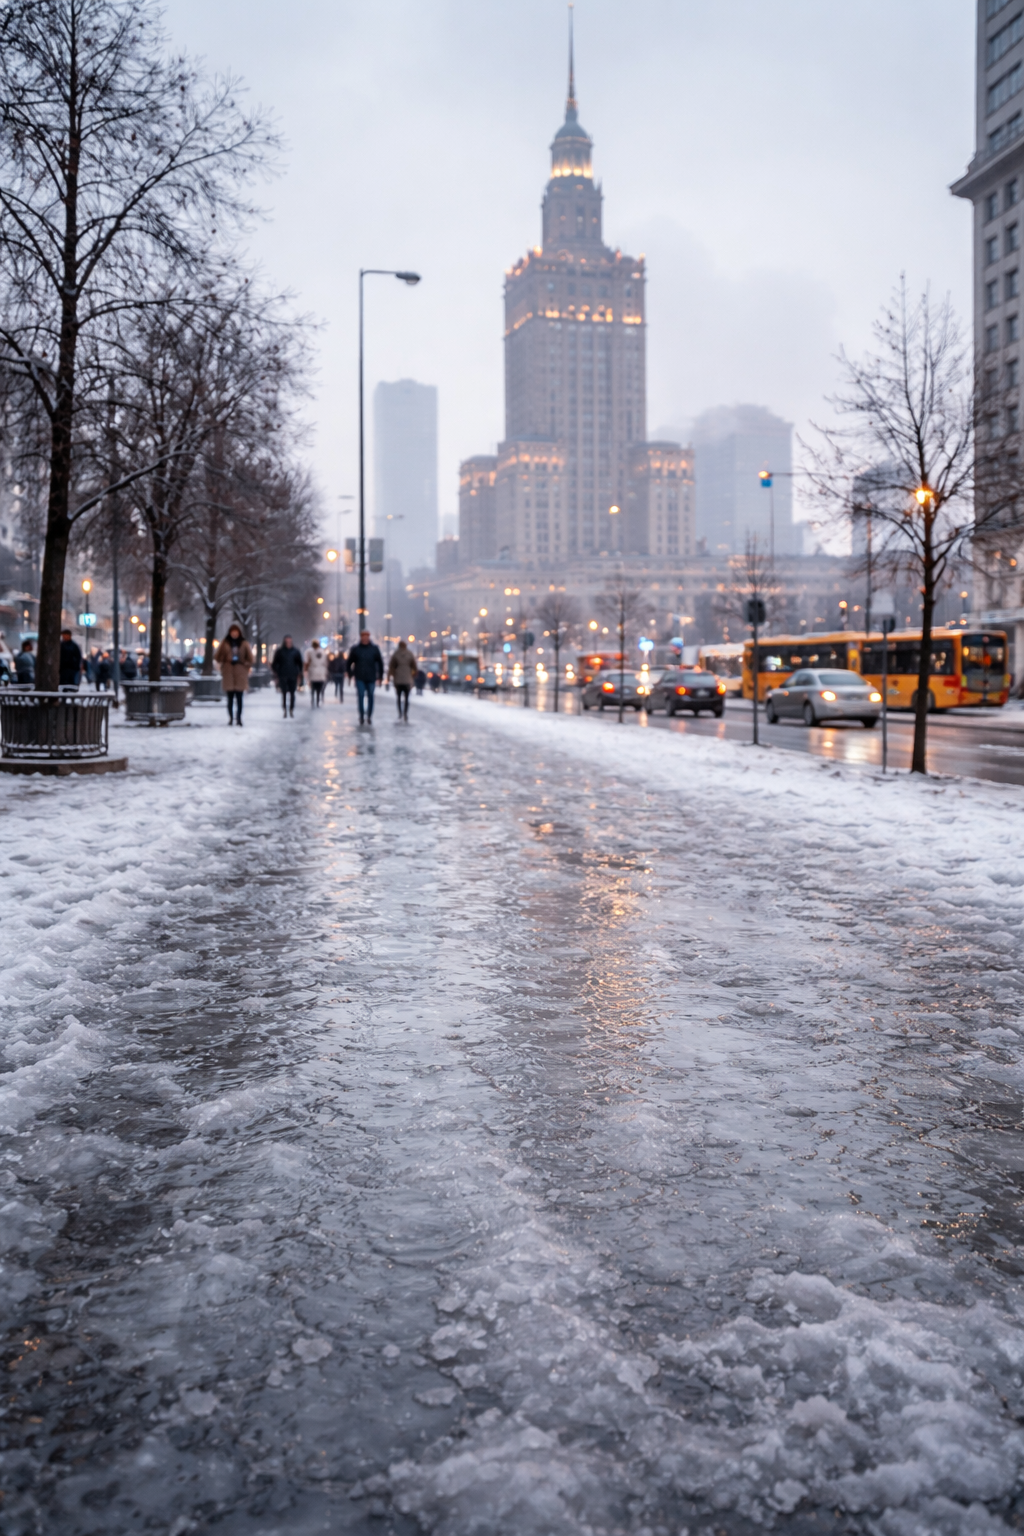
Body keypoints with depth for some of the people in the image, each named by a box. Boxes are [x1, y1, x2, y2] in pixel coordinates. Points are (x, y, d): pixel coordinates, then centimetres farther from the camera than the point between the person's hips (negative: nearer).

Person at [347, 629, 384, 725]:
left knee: (370, 696, 5)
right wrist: (350, 674, 4)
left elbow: (380, 662, 6)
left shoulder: (375, 649, 2)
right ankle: (361, 716, -1)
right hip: (359, 678, -1)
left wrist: (380, 676, 4)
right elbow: (349, 662, 9)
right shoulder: (355, 649, 2)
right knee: (361, 696, -7)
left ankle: (369, 716, 15)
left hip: (371, 677, 1)